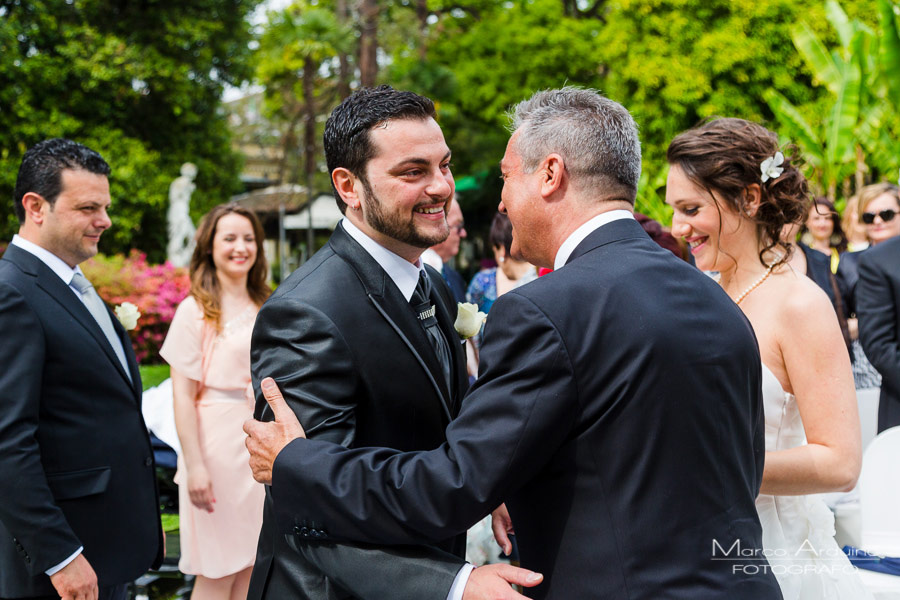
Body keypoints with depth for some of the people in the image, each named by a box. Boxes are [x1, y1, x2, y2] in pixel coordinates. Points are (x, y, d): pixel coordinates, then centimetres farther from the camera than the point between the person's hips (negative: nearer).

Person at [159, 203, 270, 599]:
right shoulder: (195, 311, -6)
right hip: (218, 444, -5)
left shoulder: (266, 308, 12)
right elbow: (183, 396, -11)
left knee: (250, 564, 9)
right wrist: (194, 465, -17)